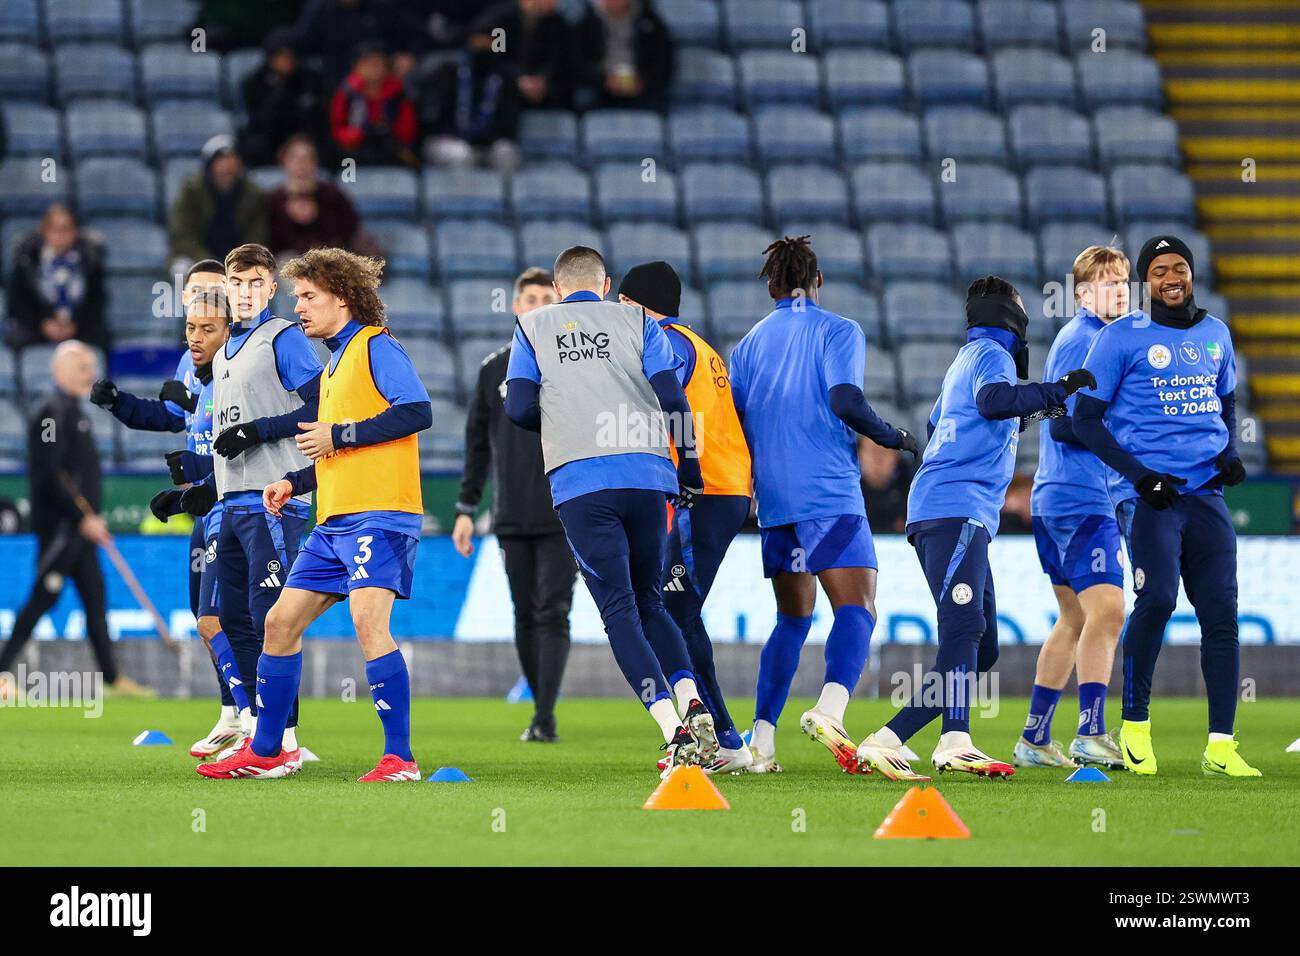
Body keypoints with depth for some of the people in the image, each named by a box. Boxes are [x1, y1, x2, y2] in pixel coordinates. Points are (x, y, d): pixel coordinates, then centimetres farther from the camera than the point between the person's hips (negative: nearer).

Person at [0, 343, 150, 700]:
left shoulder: (74, 412, 17)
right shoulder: (54, 413, -13)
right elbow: (50, 474, -21)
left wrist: (92, 517, 18)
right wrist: (84, 518, -21)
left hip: (79, 527, 10)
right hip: (59, 524, -10)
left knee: (95, 598, 8)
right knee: (44, 596, -10)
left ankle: (112, 677, 10)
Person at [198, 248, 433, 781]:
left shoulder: (376, 346, -5)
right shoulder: (335, 361, 23)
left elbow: (418, 411, -19)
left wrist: (339, 435, -15)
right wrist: (294, 482, 16)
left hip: (378, 515, -10)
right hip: (334, 521, 10)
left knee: (368, 620, -22)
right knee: (281, 621, 9)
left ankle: (399, 759, -20)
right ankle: (266, 752, 19)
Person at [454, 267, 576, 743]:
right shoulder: (494, 369, 10)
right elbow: (477, 444, 14)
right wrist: (465, 509, 9)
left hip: (563, 519, -3)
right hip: (512, 520, 3)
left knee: (552, 615, -11)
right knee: (526, 619, 6)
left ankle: (545, 720, -15)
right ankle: (541, 710, 16)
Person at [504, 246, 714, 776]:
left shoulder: (532, 326, 12)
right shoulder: (637, 321, 12)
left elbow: (519, 409, 3)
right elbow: (674, 400, 2)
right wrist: (689, 469, 13)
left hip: (579, 482, -2)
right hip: (647, 477, 2)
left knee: (620, 611, -2)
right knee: (650, 603, 16)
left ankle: (674, 731, -16)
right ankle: (691, 703, -6)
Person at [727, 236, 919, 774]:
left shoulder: (750, 342, 16)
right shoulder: (839, 331, 1)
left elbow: (734, 422, 13)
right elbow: (844, 399, -14)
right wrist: (892, 437, 0)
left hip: (774, 502, 6)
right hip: (830, 496, -6)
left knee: (792, 619, 15)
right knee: (856, 609, -11)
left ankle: (761, 740, 9)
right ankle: (830, 708, -36)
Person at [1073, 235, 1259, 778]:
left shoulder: (1215, 335, 15)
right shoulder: (1122, 338, -1)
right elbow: (1086, 419, -2)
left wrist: (1230, 452, 9)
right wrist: (1139, 474, -12)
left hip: (1205, 492, 5)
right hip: (1147, 494, -5)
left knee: (1221, 612, -3)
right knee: (1157, 597, -20)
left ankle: (1221, 748, 1)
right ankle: (1135, 723, -1)